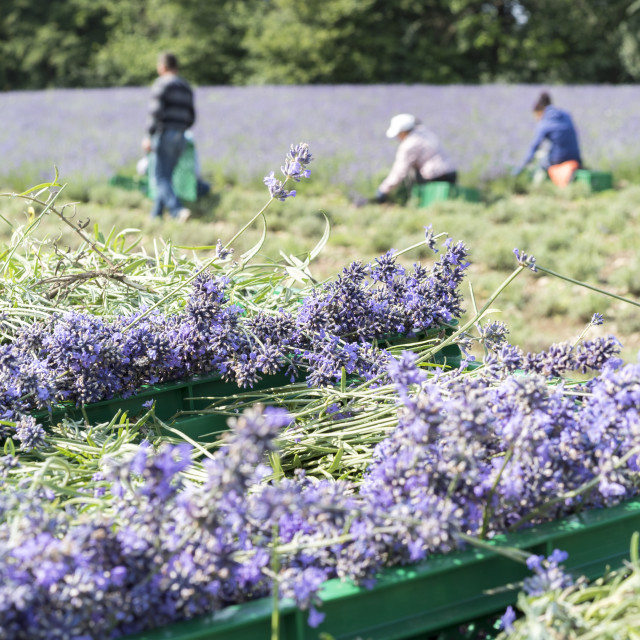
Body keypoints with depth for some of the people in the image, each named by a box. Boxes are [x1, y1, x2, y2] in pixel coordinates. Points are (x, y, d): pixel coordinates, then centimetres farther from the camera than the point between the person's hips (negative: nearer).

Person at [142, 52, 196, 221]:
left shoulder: (161, 84, -7)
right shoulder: (186, 88, 17)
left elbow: (156, 112, -17)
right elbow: (191, 118, 17)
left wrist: (149, 136, -15)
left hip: (164, 135, -7)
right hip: (180, 137, 7)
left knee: (162, 177, -9)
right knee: (166, 177, 13)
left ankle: (178, 210, -26)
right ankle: (156, 214, 14)